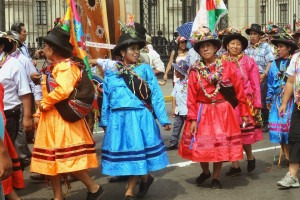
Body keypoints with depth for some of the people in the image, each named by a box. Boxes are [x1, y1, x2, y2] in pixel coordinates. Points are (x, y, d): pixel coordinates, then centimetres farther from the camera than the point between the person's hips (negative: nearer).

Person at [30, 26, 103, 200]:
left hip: (64, 120, -10)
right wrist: (38, 114, 7)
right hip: (50, 119, 10)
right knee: (51, 160, 10)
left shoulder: (67, 66, -13)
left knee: (68, 160, -10)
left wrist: (44, 105, -14)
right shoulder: (52, 68, 15)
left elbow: (63, 91, -27)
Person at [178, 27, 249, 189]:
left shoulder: (226, 68, -3)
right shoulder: (195, 71, -2)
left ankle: (216, 177, 22)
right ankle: (205, 172, 34)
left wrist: (244, 112, 0)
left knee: (221, 144, 3)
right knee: (201, 144, 6)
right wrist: (193, 119, -9)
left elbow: (239, 91, 0)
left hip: (222, 112, -1)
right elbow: (191, 98, -3)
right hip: (202, 112, 1)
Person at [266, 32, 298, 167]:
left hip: (291, 99, -5)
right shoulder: (275, 64, 9)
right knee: (279, 127, 6)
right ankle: (287, 157, 16)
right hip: (277, 100, 5)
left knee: (290, 126, -3)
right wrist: (269, 100, 15)